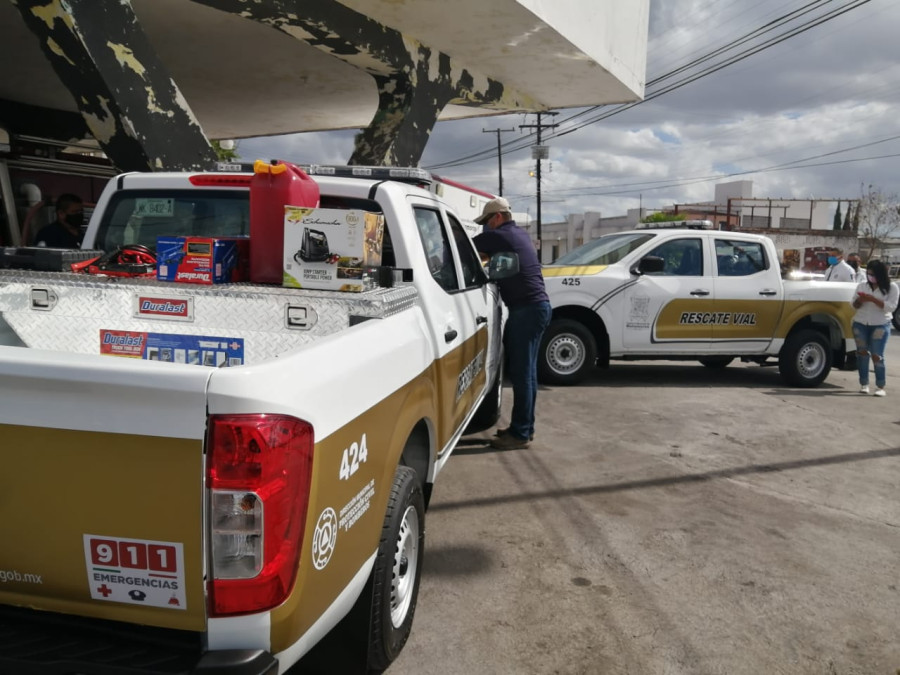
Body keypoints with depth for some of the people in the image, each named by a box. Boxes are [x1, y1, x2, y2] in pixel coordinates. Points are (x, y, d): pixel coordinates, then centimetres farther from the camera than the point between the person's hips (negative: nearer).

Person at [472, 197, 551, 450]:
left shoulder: (497, 236, -8)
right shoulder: (521, 234, 19)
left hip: (527, 309, -10)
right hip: (537, 306, 10)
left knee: (521, 372, -7)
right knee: (526, 370, 14)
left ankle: (520, 433, -3)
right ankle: (525, 427, 22)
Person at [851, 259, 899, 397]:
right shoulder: (862, 285, 9)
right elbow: (854, 305, 11)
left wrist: (873, 299, -21)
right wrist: (860, 300, -11)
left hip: (880, 326, -4)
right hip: (860, 324, 4)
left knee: (877, 356, -8)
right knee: (862, 353, 2)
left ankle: (880, 387, -5)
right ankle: (864, 384, 9)